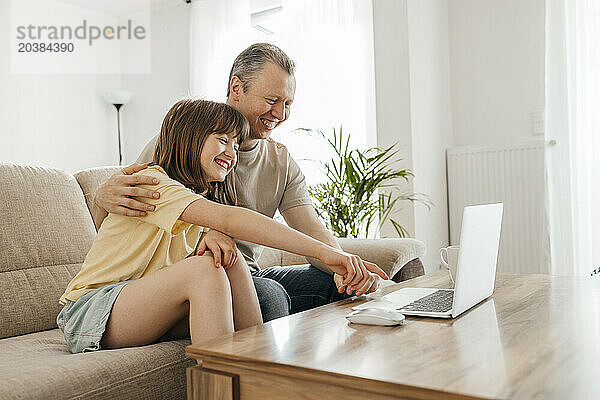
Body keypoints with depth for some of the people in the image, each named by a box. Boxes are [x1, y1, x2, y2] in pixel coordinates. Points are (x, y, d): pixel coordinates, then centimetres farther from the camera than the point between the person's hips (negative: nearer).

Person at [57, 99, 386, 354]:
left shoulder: (206, 198, 12)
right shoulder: (151, 182, -18)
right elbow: (230, 220, -32)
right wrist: (326, 253, -39)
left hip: (150, 318, 7)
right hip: (90, 313, -6)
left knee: (231, 261, -18)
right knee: (204, 269, -30)